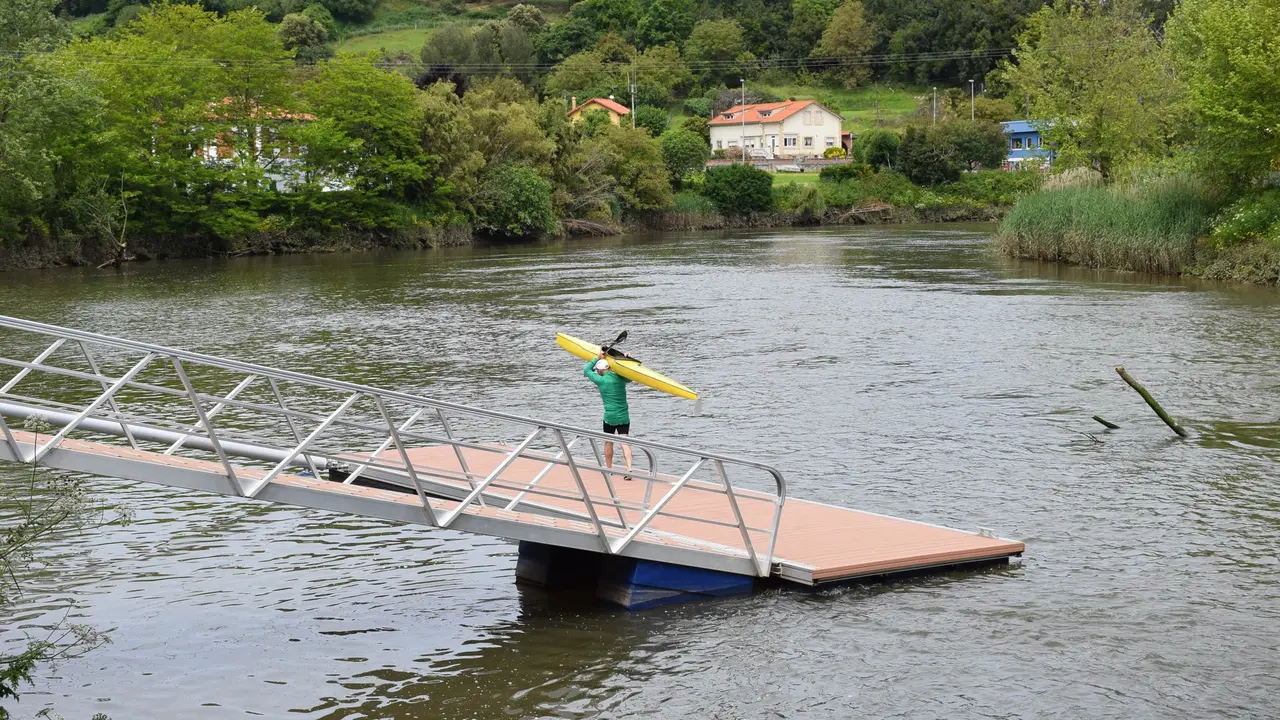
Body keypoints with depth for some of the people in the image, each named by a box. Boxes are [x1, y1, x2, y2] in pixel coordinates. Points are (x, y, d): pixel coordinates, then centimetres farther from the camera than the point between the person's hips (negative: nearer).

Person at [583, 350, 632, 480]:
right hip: (624, 416, 3)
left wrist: (597, 358, 12)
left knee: (608, 442, 15)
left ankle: (609, 468, 27)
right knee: (624, 442, -2)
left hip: (610, 417, -3)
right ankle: (629, 469, -16)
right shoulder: (621, 378, 1)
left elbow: (586, 370, 6)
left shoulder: (601, 380, -9)